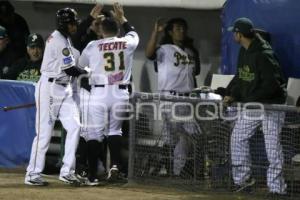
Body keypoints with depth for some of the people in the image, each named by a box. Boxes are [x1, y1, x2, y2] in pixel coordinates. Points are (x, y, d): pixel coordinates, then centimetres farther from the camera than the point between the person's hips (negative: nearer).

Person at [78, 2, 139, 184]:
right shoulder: (128, 43, 2)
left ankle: (92, 174, 2)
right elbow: (133, 33, 27)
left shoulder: (93, 46, -2)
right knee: (115, 130, 17)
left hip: (99, 93, -2)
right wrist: (122, 18, 39)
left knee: (95, 133, 5)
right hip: (121, 93, 2)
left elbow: (81, 64, 16)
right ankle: (115, 165, -4)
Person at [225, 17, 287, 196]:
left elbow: (272, 83, -25)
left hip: (271, 104, -10)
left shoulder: (263, 54, -22)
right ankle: (243, 180, 19)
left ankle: (277, 187, -5)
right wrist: (231, 94, 2)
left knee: (272, 144, -8)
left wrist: (252, 99, -26)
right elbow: (240, 77, 18)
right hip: (252, 105, 10)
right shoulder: (244, 52, 8)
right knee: (238, 137, 10)